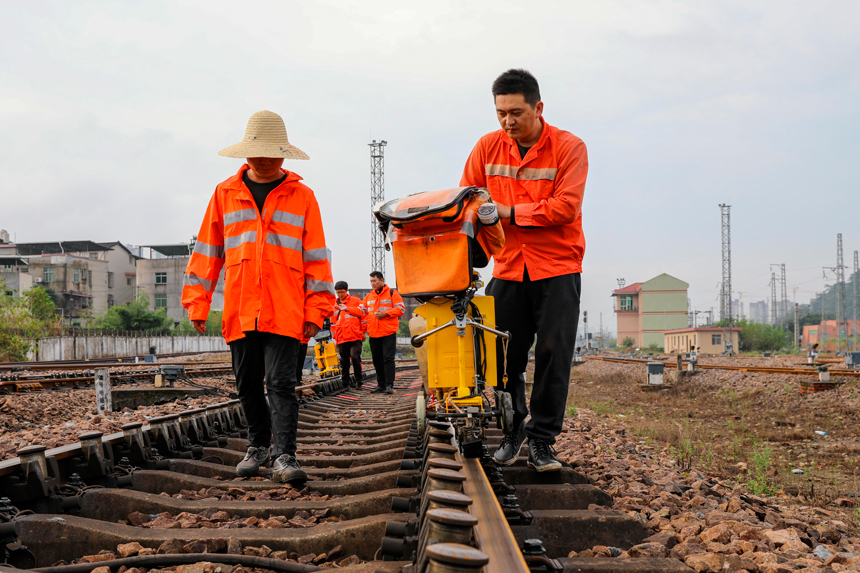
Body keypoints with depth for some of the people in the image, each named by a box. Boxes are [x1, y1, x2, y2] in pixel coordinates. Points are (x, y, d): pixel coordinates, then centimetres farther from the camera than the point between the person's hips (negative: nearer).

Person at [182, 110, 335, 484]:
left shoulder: (302, 196, 6)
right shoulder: (225, 194, 11)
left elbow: (316, 256, 5)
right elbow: (207, 250, 13)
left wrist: (316, 310, -1)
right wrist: (198, 302, 7)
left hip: (285, 311, -3)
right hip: (239, 310, 3)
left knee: (280, 382, -9)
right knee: (248, 384, 11)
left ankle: (285, 456, -9)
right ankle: (258, 445, 27)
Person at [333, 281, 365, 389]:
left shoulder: (356, 301, 6)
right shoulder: (334, 304, 18)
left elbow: (363, 315, 2)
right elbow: (333, 321, 22)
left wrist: (363, 331, -6)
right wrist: (334, 336, 18)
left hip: (355, 336, -4)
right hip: (341, 338, 4)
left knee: (355, 358, -12)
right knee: (344, 361, 5)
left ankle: (358, 381, 0)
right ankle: (346, 382, 13)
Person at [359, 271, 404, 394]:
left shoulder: (392, 293, 0)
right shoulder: (369, 296, 16)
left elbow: (401, 308, -6)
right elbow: (361, 310, 13)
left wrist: (385, 313, -16)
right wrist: (348, 309, -4)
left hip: (388, 333, -6)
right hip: (374, 334, 6)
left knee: (388, 358, -10)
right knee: (377, 361, 8)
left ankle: (389, 385, -8)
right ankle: (381, 385, 15)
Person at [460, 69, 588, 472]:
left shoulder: (568, 147, -7)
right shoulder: (488, 147, 4)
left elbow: (565, 208, -15)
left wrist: (509, 211, -17)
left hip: (557, 267, -3)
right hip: (508, 267, 3)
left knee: (553, 353, -3)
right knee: (505, 356, 4)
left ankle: (542, 439, 8)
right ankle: (511, 431, 22)